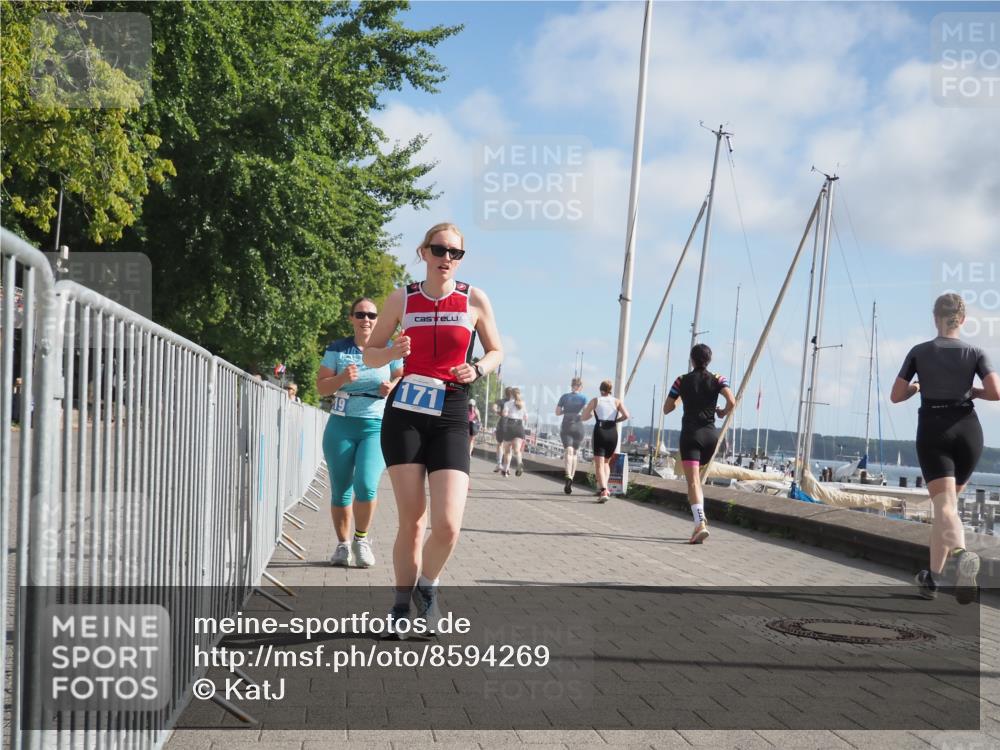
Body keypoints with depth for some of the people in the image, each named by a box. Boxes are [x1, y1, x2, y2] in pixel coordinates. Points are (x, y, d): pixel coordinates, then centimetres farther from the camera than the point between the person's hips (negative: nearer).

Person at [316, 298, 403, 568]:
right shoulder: (337, 349, 5)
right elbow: (321, 387, 3)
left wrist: (393, 387, -12)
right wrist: (342, 378, -17)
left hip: (377, 427, -1)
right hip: (341, 426, 1)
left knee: (366, 486, -17)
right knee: (340, 490, 4)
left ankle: (361, 538, 6)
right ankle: (342, 545, 21)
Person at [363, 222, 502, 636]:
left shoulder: (475, 299, 4)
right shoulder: (402, 298, 5)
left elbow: (496, 351, 15)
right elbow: (370, 354, 12)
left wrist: (477, 369, -7)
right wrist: (394, 352, -10)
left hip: (450, 418, 0)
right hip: (405, 414, 0)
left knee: (448, 524, -13)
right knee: (412, 520, 0)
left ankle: (427, 586, 16)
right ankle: (402, 605, 18)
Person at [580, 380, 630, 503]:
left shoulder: (595, 401, 8)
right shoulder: (616, 401, 10)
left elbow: (583, 417, 6)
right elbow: (626, 415, -6)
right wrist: (617, 420, 13)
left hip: (599, 432, -2)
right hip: (613, 432, 2)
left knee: (599, 464, -5)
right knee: (606, 462, 22)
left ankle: (603, 490, -23)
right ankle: (604, 486, 6)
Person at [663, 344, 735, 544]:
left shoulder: (682, 381, 3)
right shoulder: (717, 379, 4)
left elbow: (666, 409, 8)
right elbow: (732, 401, -13)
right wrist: (723, 413, 7)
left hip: (690, 434, -3)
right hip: (710, 434, 3)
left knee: (693, 481, -12)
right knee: (696, 475, 26)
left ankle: (700, 524, -29)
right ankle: (701, 515, 20)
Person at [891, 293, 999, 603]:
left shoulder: (919, 352, 2)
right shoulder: (975, 353, 3)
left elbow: (896, 396, 4)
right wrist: (974, 392, 10)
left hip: (933, 431, -2)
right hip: (968, 430, 2)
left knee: (944, 506, -11)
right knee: (948, 501, 18)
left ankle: (961, 554, -42)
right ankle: (932, 576, 20)